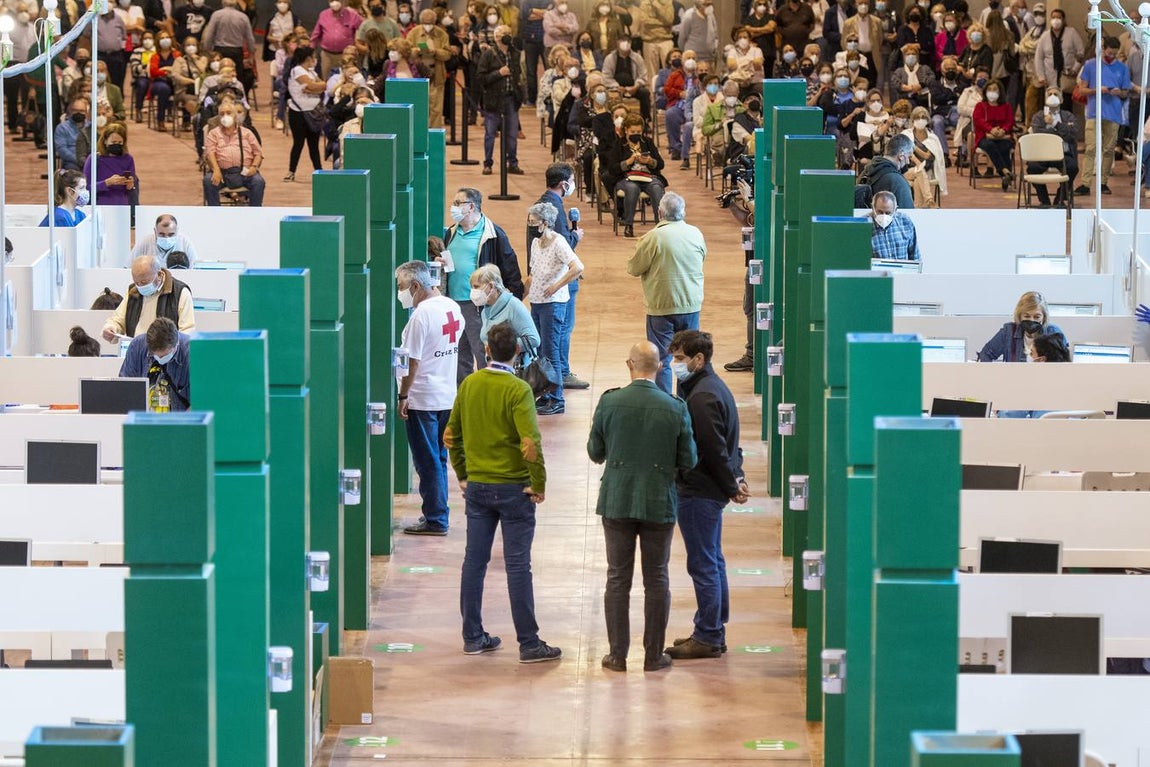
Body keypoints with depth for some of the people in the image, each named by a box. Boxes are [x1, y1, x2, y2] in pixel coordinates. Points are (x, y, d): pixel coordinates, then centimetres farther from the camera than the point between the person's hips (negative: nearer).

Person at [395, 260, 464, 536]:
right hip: (448, 396, 8)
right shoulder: (452, 307, 5)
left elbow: (412, 361, -19)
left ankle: (435, 520, 5)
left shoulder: (421, 314, -20)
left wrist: (403, 396, -11)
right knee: (439, 459, 16)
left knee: (428, 462, 0)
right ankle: (437, 513, 23)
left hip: (423, 399, -8)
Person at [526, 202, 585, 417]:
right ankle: (544, 397, 18)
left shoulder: (558, 243, -14)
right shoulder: (536, 243, 12)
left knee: (550, 353, -6)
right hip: (536, 303, 9)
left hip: (553, 304, -9)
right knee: (538, 352, 11)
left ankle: (556, 400, -1)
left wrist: (556, 287, -21)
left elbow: (577, 267, -26)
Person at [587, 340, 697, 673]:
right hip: (659, 505, 0)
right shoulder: (676, 409, -9)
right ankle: (654, 655, 12)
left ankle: (618, 655, 11)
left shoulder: (610, 402, -9)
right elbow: (688, 461, -4)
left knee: (618, 579, 9)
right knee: (657, 580, 9)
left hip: (617, 502, 0)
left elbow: (595, 452, 0)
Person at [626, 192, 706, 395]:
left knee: (661, 361, 3)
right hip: (691, 305, 4)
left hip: (662, 308, -4)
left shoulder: (654, 237, -16)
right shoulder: (696, 234, -1)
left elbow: (633, 269, -7)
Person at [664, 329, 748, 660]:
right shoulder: (713, 386, 12)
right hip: (711, 491, 11)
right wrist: (736, 477, 11)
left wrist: (731, 486, -12)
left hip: (699, 493, -11)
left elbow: (713, 450, -20)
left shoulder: (702, 397, -21)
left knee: (703, 565, -4)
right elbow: (723, 445, 16)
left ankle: (708, 638, 2)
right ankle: (713, 631, 23)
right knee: (713, 562, 15)